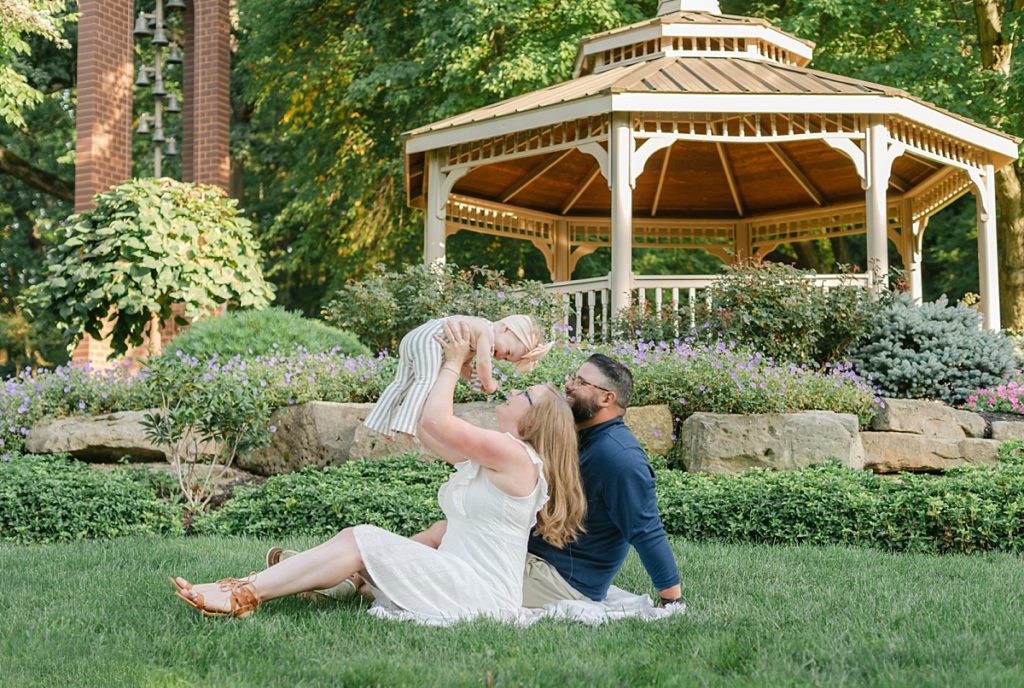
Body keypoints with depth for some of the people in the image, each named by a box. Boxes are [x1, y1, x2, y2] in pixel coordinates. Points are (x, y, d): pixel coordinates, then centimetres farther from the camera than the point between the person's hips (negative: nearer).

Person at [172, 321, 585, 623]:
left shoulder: (513, 454, -12)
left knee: (361, 541, -16)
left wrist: (453, 363, 1)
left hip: (481, 595, -10)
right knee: (356, 539, 0)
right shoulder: (489, 456, 20)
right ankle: (243, 590, -8)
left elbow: (435, 421, -13)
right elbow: (429, 431, 24)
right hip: (459, 578, 10)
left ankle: (243, 596, -19)